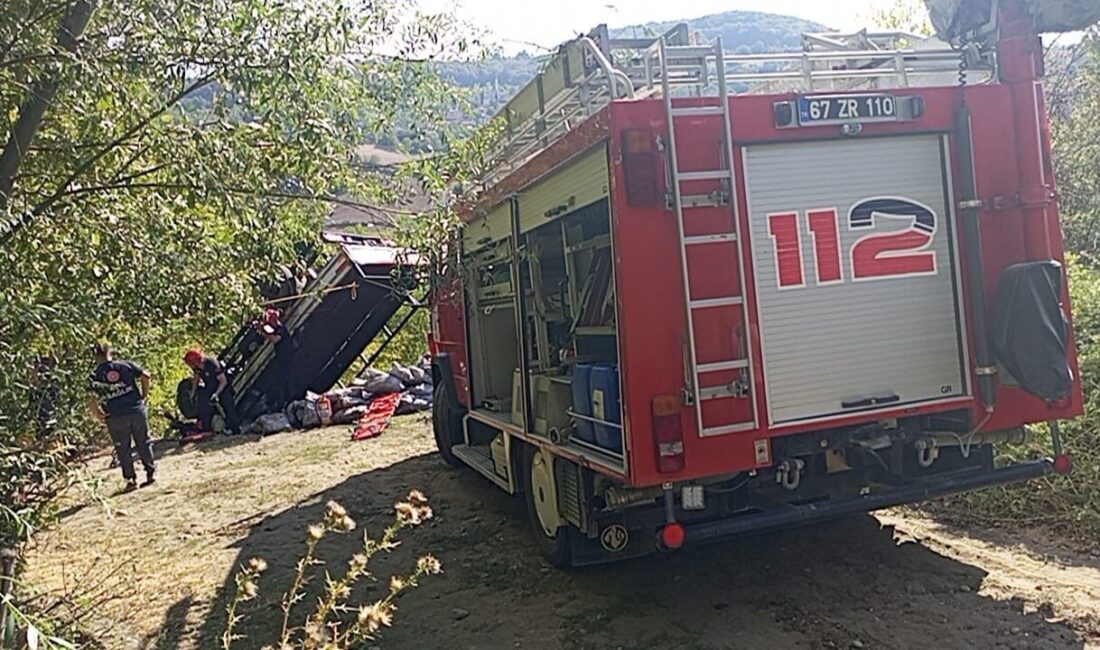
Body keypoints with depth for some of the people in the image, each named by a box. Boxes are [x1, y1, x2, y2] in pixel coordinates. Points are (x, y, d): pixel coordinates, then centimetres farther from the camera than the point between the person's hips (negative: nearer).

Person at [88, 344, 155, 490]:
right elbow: (145, 376, -4)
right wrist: (144, 395, 6)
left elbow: (91, 400, -10)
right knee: (144, 443, 13)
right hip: (137, 410, 1)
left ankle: (130, 479, 12)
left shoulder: (95, 376, -1)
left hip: (116, 417, -1)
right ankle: (151, 473, 17)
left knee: (123, 449, 10)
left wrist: (99, 415, 2)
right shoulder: (126, 365, 2)